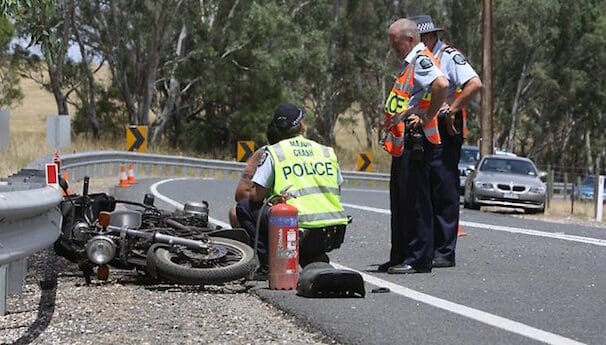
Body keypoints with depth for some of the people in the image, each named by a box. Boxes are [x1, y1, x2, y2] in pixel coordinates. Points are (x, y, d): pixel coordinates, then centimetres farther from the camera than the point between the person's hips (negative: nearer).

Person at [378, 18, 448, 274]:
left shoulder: (421, 60, -11)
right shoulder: (410, 62, 21)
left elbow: (441, 84, -30)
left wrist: (427, 117, -21)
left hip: (415, 142, -11)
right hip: (403, 143, 11)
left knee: (415, 200, -8)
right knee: (400, 201, 14)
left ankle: (419, 259, -6)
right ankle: (400, 257, 20)